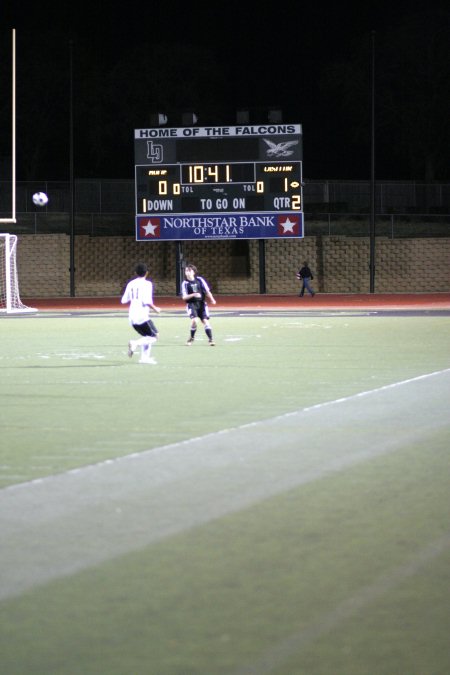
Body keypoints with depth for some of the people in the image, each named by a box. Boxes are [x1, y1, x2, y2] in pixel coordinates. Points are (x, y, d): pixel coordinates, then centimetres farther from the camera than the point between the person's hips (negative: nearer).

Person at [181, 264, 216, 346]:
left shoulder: (199, 280, 0)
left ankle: (210, 339, -1)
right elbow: (184, 297, -8)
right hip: (191, 304, -2)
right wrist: (193, 295, -24)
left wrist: (212, 299, -12)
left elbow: (207, 291, 3)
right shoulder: (185, 283, -3)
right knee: (194, 320, -20)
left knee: (205, 321, -7)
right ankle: (192, 338, 3)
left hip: (201, 303, 2)